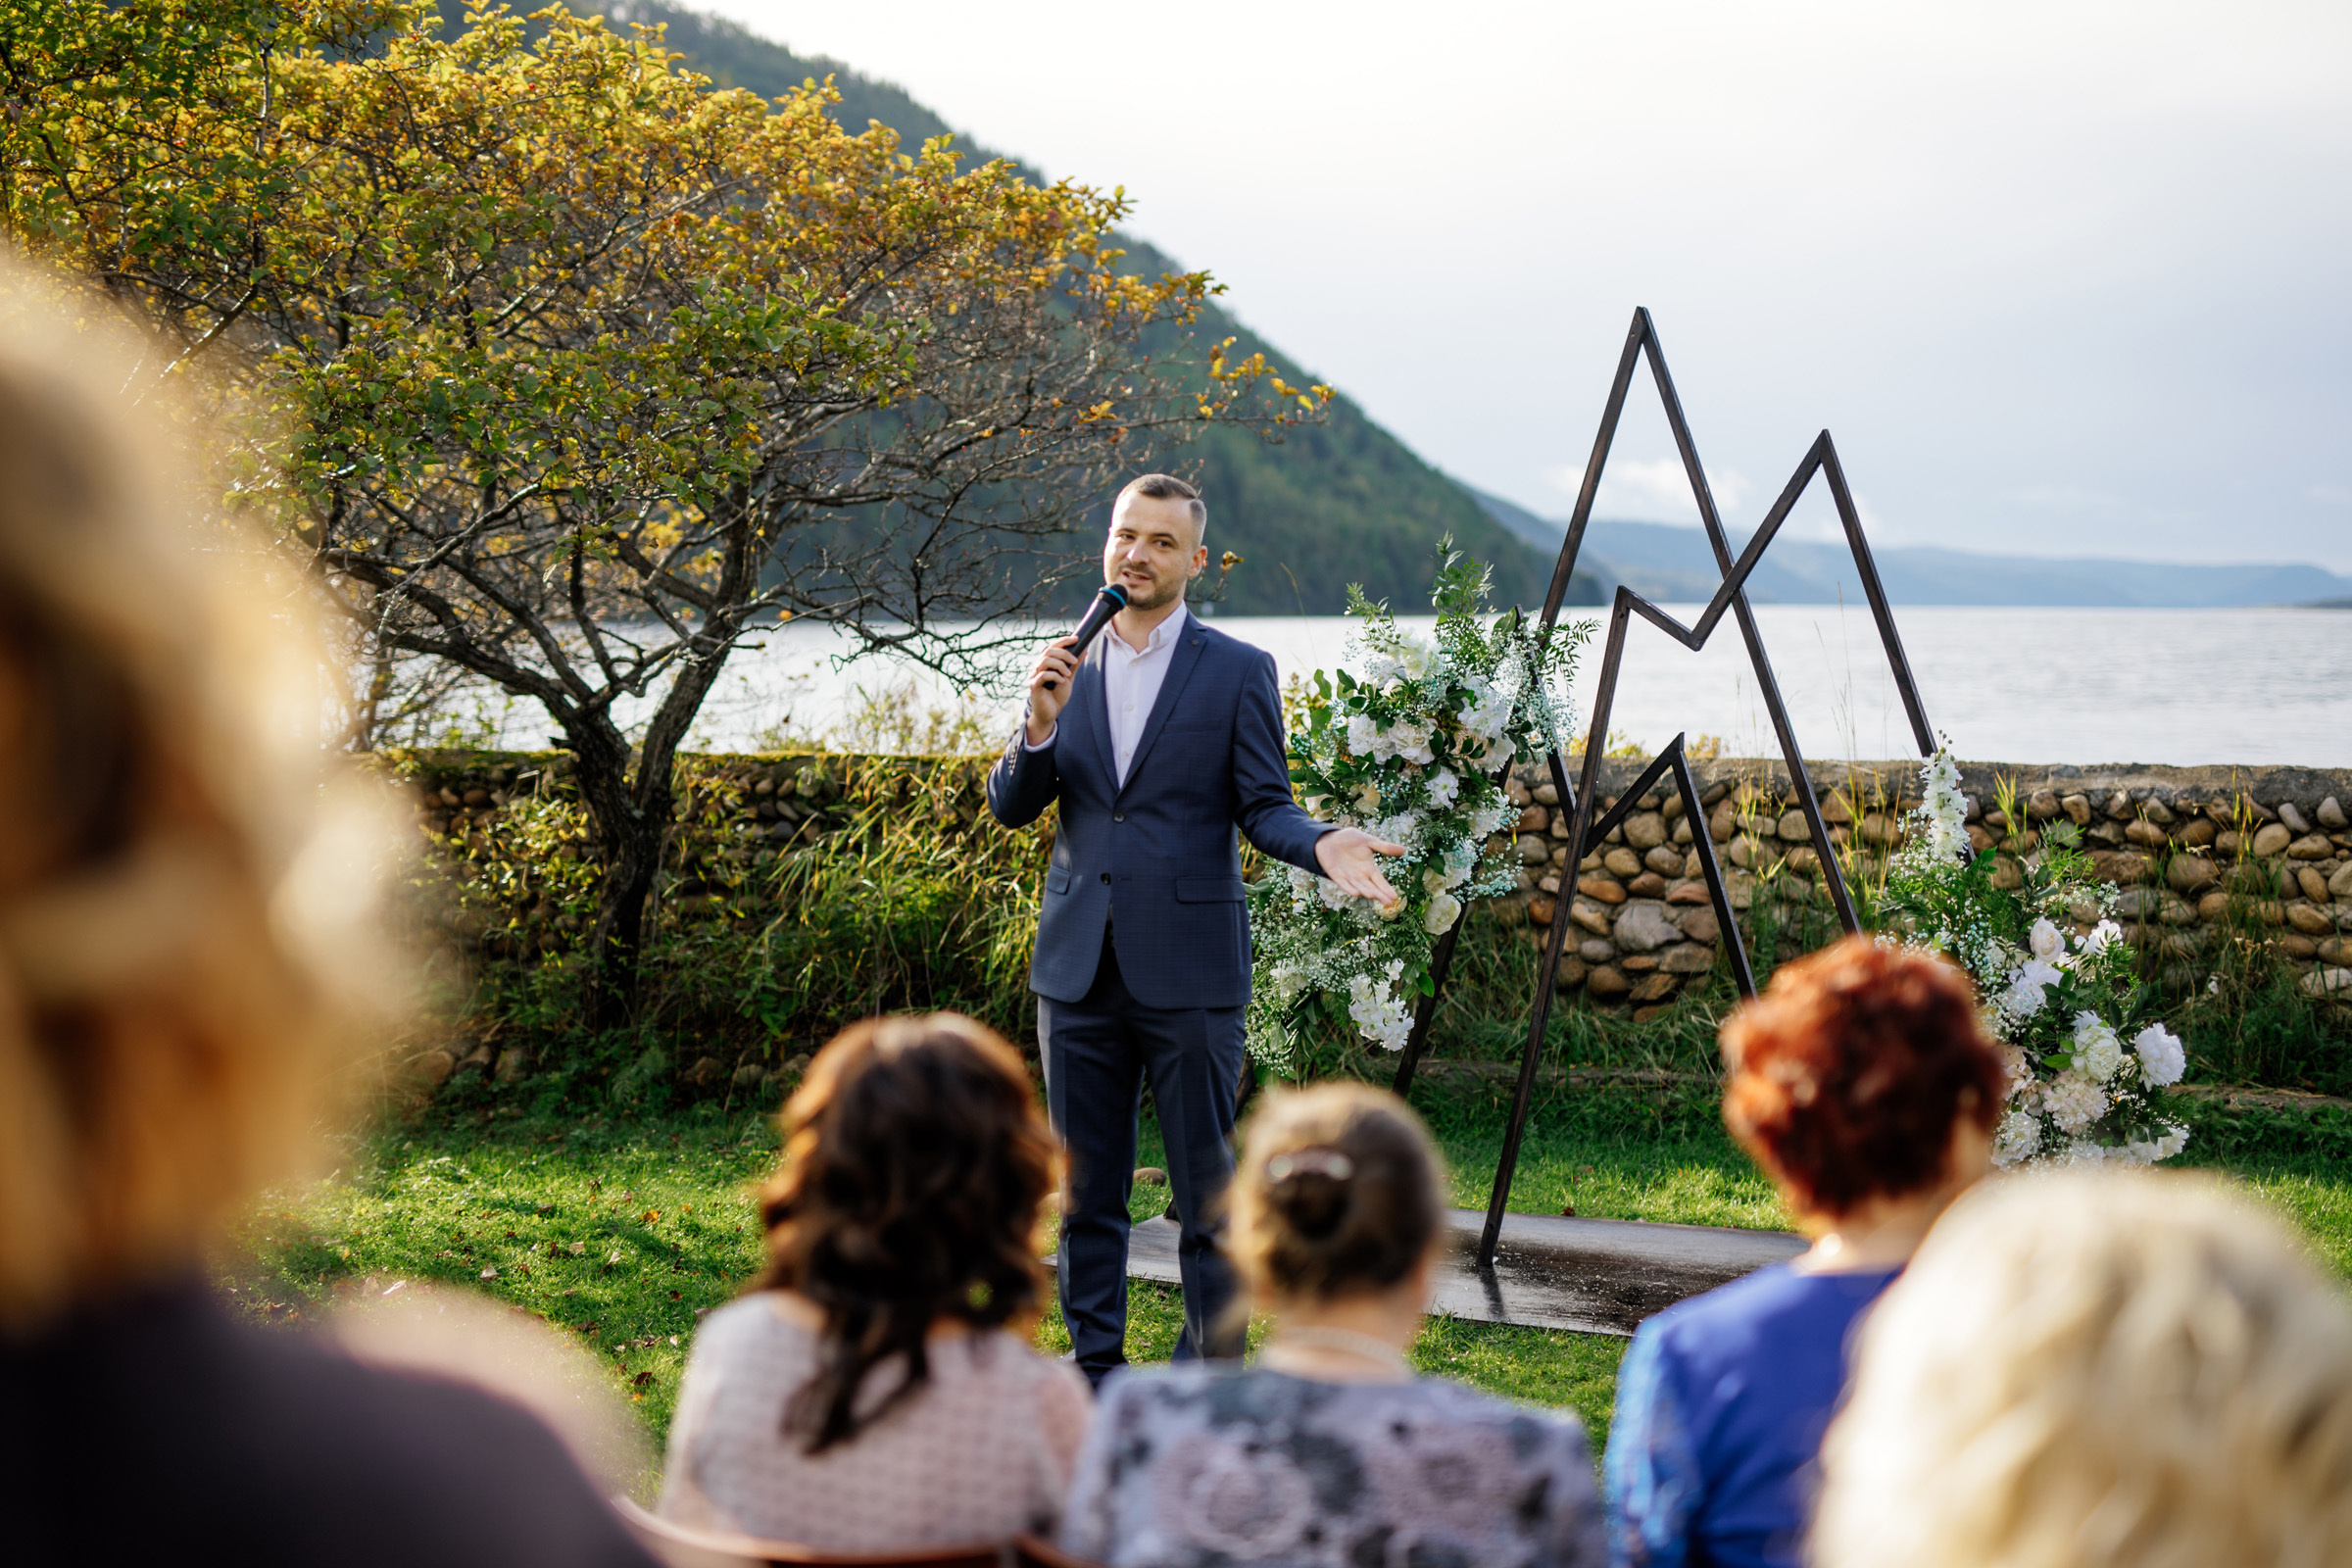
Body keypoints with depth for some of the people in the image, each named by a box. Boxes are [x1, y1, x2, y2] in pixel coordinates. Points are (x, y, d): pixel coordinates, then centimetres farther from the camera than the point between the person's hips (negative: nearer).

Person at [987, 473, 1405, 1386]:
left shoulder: (1237, 673, 0)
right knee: (1085, 1191, 10)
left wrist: (1321, 845, -23)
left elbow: (1264, 807, -2)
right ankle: (1096, 1370, 22)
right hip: (1079, 967, 4)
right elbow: (1009, 806, 6)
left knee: (1206, 1191, 1)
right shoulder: (1066, 669, 11)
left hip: (1187, 972, -3)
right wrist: (1040, 726, -13)